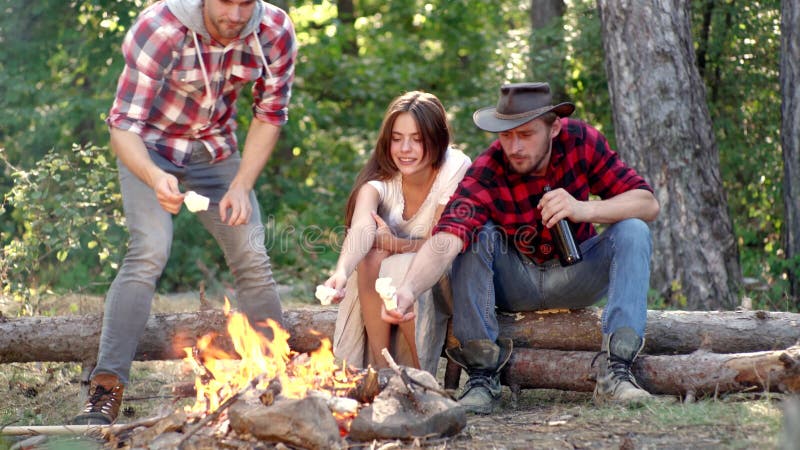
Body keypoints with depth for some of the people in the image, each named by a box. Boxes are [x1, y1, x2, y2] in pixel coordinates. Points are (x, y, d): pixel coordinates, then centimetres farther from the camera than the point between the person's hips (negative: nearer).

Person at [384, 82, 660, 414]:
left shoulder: (580, 140, -17)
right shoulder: (486, 174, -25)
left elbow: (648, 203, -18)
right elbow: (446, 239, -41)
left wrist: (584, 210, -35)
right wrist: (409, 289, -60)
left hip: (573, 280, 2)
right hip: (514, 284, -2)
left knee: (633, 231, -23)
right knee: (476, 234, -28)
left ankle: (615, 372, -30)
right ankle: (482, 376, -25)